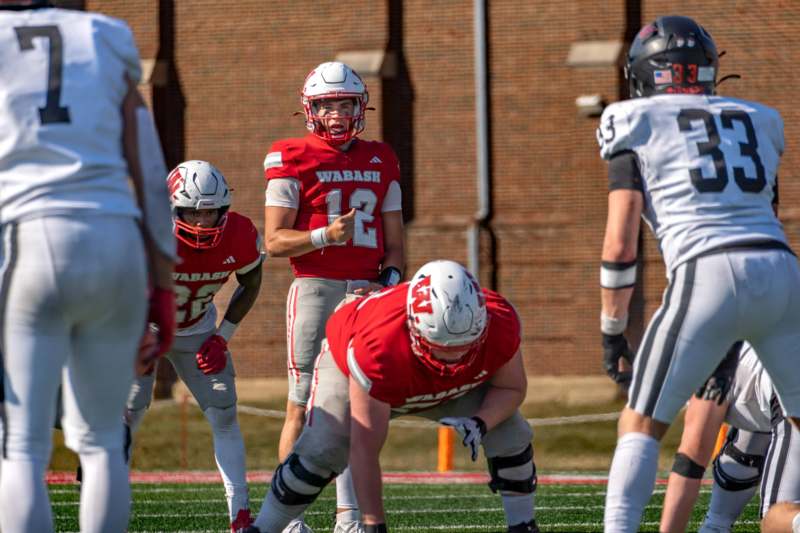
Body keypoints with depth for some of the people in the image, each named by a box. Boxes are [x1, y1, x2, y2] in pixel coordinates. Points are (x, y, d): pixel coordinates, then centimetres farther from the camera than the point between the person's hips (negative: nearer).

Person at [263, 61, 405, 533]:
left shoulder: (382, 161, 14)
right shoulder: (294, 160, -1)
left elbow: (394, 240, 18)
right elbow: (274, 241, -4)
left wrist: (390, 279, -1)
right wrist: (325, 236, -19)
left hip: (367, 293, 4)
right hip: (315, 290, -4)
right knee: (304, 405, -5)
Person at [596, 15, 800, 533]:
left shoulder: (636, 124, 10)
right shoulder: (758, 120, 23)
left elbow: (620, 243, 4)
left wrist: (612, 329, 12)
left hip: (709, 276, -4)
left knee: (641, 425, 6)